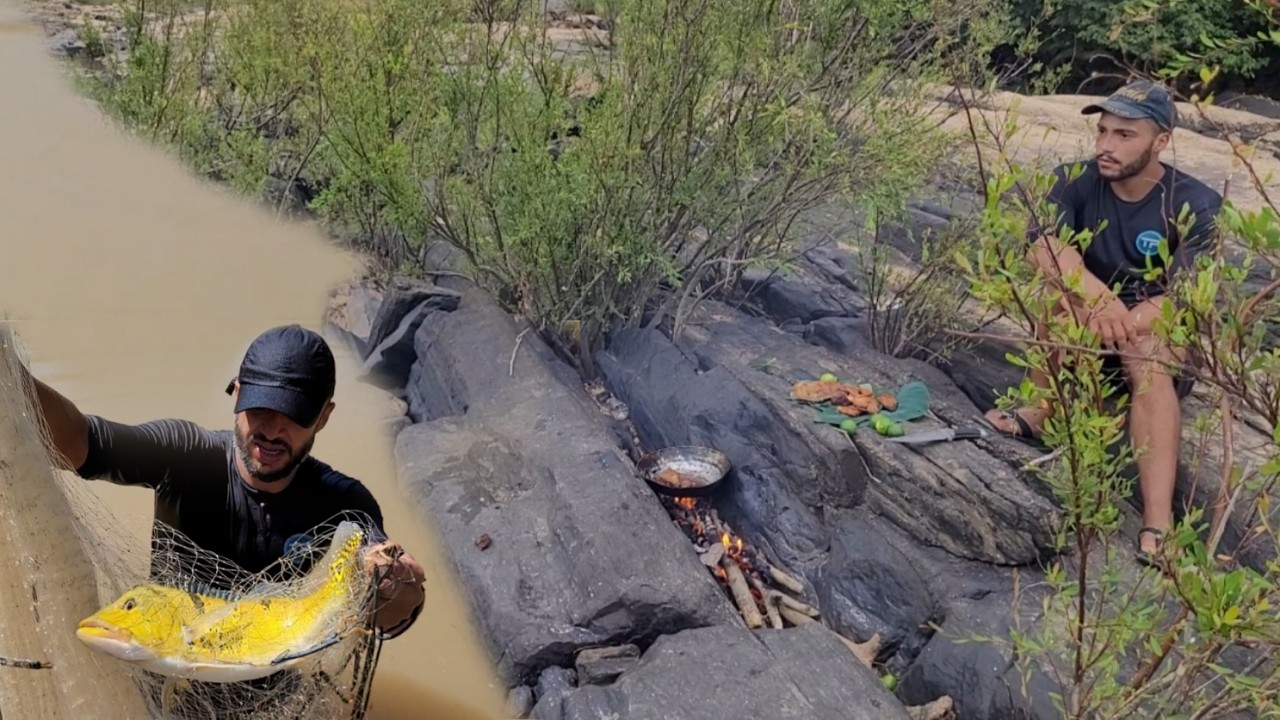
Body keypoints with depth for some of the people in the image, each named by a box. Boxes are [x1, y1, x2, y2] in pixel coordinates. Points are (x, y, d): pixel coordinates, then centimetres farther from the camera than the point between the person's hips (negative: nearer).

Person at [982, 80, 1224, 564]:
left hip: (1163, 338, -2)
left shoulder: (1197, 206, -13)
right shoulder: (1075, 181, -8)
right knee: (1064, 278, -28)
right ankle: (1041, 411, -21)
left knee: (1146, 357, -37)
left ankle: (1157, 527, -46)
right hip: (1080, 334, 2)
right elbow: (1042, 248, -28)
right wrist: (1098, 298, -46)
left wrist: (1121, 322, -42)